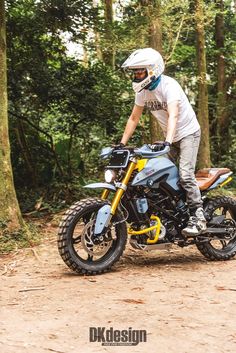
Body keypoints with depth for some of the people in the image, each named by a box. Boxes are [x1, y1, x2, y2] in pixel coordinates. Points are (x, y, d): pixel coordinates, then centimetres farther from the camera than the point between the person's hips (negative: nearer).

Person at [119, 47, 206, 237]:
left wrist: (167, 142, -51)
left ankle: (198, 218, -21)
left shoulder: (169, 85, -24)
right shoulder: (143, 91, -1)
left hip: (188, 133, -8)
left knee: (185, 174, -23)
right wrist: (122, 144, 1)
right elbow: (134, 118, 6)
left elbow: (173, 115, -38)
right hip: (169, 138, 8)